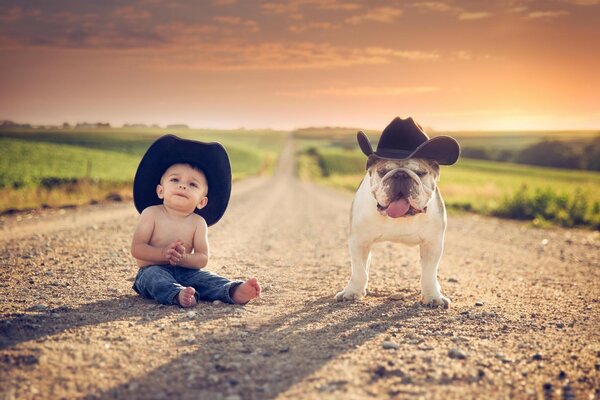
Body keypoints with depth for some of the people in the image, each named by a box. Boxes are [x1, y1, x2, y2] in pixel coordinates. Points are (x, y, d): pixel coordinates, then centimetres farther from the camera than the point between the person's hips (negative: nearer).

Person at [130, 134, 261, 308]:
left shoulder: (198, 223, 1)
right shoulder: (151, 214, -5)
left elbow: (203, 259, -5)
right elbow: (136, 248, -10)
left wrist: (183, 258, -26)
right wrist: (163, 253, -27)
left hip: (185, 272, 3)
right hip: (153, 270, -3)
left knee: (204, 277, -21)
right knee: (154, 276, -34)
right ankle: (177, 295, -59)